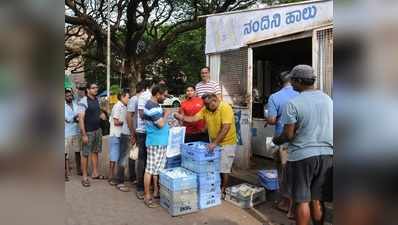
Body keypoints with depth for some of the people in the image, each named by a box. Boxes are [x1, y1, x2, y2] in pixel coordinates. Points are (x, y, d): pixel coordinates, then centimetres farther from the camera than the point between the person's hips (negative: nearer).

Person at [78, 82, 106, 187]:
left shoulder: (96, 99, 8)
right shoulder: (83, 101, -15)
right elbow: (81, 119, -18)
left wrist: (101, 115, 7)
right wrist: (84, 134, -21)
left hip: (98, 130, 7)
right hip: (88, 132, -7)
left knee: (95, 152, 14)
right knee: (85, 154, 1)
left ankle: (95, 173, 24)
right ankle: (85, 177, 10)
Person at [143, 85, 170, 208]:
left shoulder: (154, 104, 13)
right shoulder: (152, 107, -19)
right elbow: (161, 124, -22)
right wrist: (166, 114, -7)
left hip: (161, 141, 10)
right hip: (155, 142, -10)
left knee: (158, 169, 17)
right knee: (150, 169, -2)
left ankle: (156, 192, 29)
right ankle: (147, 196, 6)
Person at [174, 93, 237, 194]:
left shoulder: (225, 108, -23)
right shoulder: (206, 109, -2)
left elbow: (225, 128, -28)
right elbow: (194, 118, -7)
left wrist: (215, 143, -30)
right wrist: (182, 117, -24)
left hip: (227, 143, -6)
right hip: (214, 142, 7)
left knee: (223, 168, 2)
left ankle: (223, 190, 18)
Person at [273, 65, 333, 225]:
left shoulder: (293, 104, -13)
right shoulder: (328, 99, 6)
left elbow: (288, 135, -13)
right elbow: (327, 127, 13)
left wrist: (276, 140, 6)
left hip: (302, 155, -5)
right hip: (326, 154, 5)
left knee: (302, 201, 6)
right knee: (317, 201, 14)